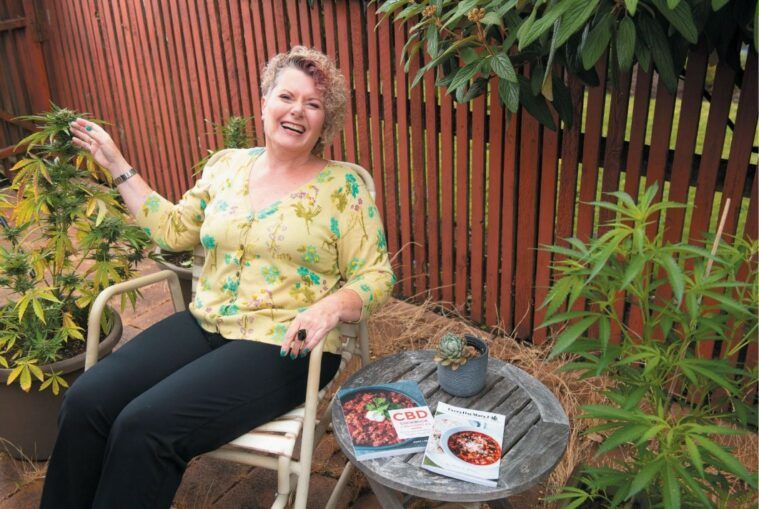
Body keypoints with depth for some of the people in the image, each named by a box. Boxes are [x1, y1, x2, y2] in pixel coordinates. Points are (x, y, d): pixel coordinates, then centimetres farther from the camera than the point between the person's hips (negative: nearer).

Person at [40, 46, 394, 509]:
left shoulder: (344, 185, -5)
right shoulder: (227, 165, 10)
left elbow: (375, 276, -5)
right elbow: (175, 230, 16)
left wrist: (332, 306, -26)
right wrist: (117, 165, 15)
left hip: (284, 346, -5)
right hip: (205, 325, 5)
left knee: (145, 426, -22)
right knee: (84, 403, -13)